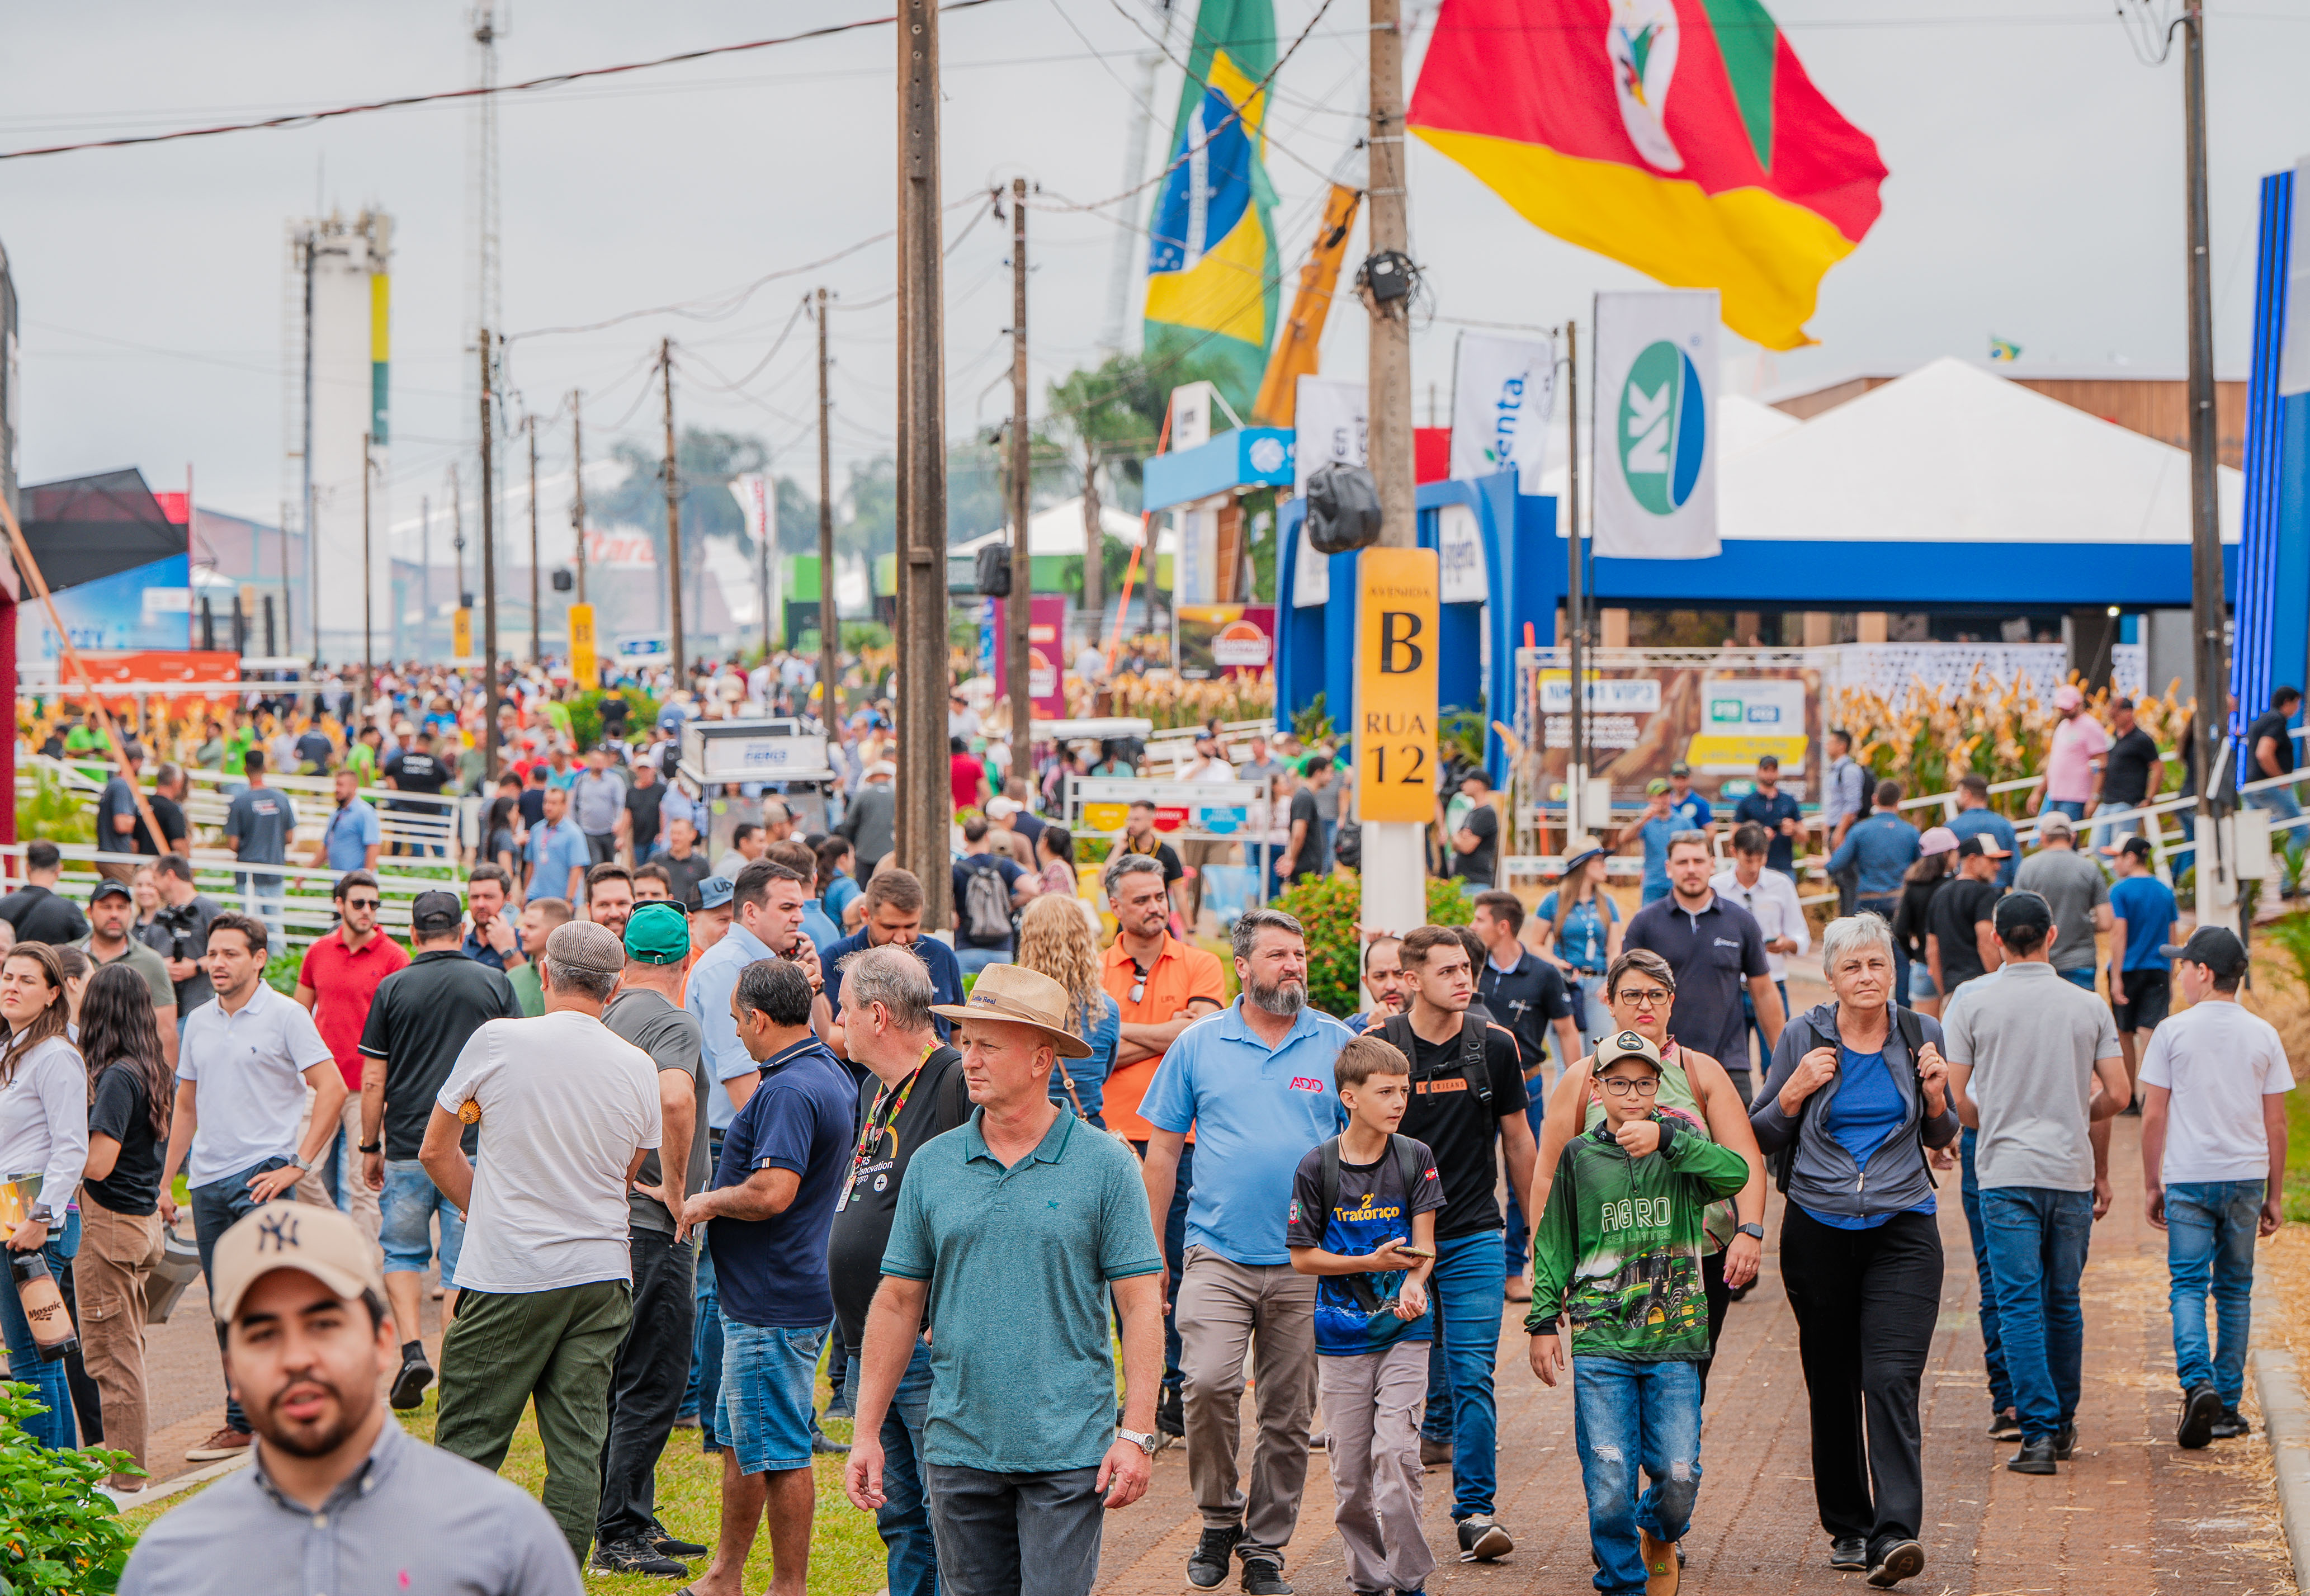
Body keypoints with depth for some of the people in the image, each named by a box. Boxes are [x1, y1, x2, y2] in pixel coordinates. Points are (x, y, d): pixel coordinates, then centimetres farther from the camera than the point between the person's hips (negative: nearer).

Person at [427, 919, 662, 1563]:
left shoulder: (498, 1041, -6)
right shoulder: (638, 1067, 3)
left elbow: (435, 1150, 4)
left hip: (506, 1276, -3)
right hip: (601, 1275, 3)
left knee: (469, 1442, 2)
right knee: (578, 1448, 5)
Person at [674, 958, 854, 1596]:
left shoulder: (787, 1092, -22)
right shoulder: (832, 1075, 12)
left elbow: (772, 1191, -31)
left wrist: (706, 1203, -15)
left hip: (773, 1305, -11)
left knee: (779, 1453, -2)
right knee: (738, 1440, 19)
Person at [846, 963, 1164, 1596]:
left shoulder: (1104, 1165, -3)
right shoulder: (931, 1165, 6)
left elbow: (1140, 1303, -4)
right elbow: (898, 1303, 10)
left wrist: (1137, 1434, -11)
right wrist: (867, 1433, 7)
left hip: (1068, 1451, -3)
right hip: (959, 1445, 3)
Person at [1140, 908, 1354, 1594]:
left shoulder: (1339, 1044, 5)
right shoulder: (1198, 1045, 5)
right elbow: (1162, 1150, 8)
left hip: (1304, 1263, 1)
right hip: (1218, 1254, -1)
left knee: (1289, 1413, 3)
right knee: (1207, 1384, -19)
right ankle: (1219, 1519, 2)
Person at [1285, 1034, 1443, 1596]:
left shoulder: (1415, 1159, -1)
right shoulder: (1317, 1167, -5)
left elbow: (1423, 1243, -2)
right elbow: (1303, 1256, -2)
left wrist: (1414, 1283, -23)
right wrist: (1373, 1262, -14)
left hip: (1404, 1331, 0)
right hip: (1341, 1335, 0)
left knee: (1396, 1454, -12)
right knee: (1350, 1467, 4)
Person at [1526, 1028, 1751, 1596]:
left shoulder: (1680, 1145, 5)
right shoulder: (1579, 1156, 7)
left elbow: (1736, 1173, -16)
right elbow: (1554, 1246, 14)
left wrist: (1666, 1140, -26)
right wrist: (1544, 1321, 10)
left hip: (1673, 1338, 0)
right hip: (1600, 1341, 0)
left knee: (1679, 1474, -3)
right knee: (1609, 1480, -7)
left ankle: (1659, 1535, 29)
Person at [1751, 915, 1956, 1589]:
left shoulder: (1920, 1034, 4)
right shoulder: (1804, 1036, -1)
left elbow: (1941, 1137, 15)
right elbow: (1761, 1137, 5)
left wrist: (1935, 1098, -6)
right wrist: (1796, 1091, -13)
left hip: (1902, 1229, -1)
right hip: (1818, 1229, 1)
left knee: (1892, 1380, -13)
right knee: (1832, 1384, 7)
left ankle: (1894, 1533, -19)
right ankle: (1847, 1527, 21)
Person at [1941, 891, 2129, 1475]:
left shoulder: (1972, 1004, -2)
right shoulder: (2088, 1006, 3)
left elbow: (1954, 1097, -4)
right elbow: (2117, 1095, 3)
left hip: (2006, 1170, -2)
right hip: (2072, 1170, 2)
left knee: (2020, 1304, -4)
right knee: (2064, 1302, 15)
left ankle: (2039, 1431, -13)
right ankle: (2063, 1422, 26)